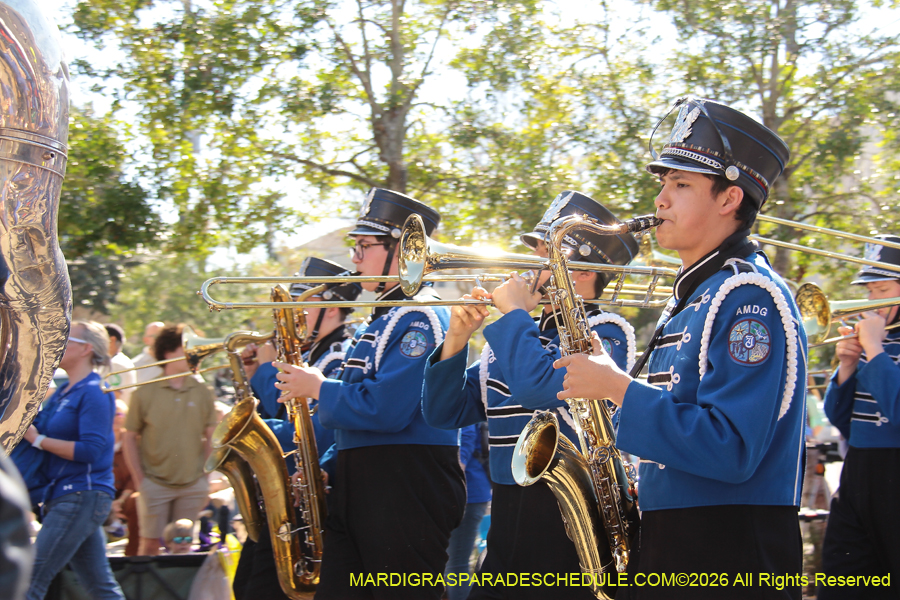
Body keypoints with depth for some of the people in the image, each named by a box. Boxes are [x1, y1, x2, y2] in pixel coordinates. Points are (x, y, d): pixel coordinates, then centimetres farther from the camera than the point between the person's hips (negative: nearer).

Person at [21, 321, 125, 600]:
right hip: (66, 494, 9)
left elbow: (90, 450, -20)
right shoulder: (64, 391, 16)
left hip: (81, 496, -9)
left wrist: (38, 439, -14)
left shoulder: (93, 393, -11)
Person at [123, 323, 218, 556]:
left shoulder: (202, 392, 6)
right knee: (150, 545, 0)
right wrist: (139, 480, -4)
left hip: (193, 486, 2)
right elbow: (129, 438, 2)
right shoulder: (145, 393, -2)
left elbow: (210, 437, 12)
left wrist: (204, 476, 3)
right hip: (155, 484, -2)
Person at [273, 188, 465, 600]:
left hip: (408, 496, -10)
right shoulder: (382, 319, 20)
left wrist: (318, 388, -9)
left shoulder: (421, 319, -12)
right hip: (357, 489, 10)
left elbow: (384, 410, -23)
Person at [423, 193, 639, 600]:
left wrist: (514, 311, -12)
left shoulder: (605, 333, -7)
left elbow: (538, 389, -25)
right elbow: (445, 413, 14)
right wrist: (456, 340, 0)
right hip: (507, 522, 7)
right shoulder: (512, 337, 15)